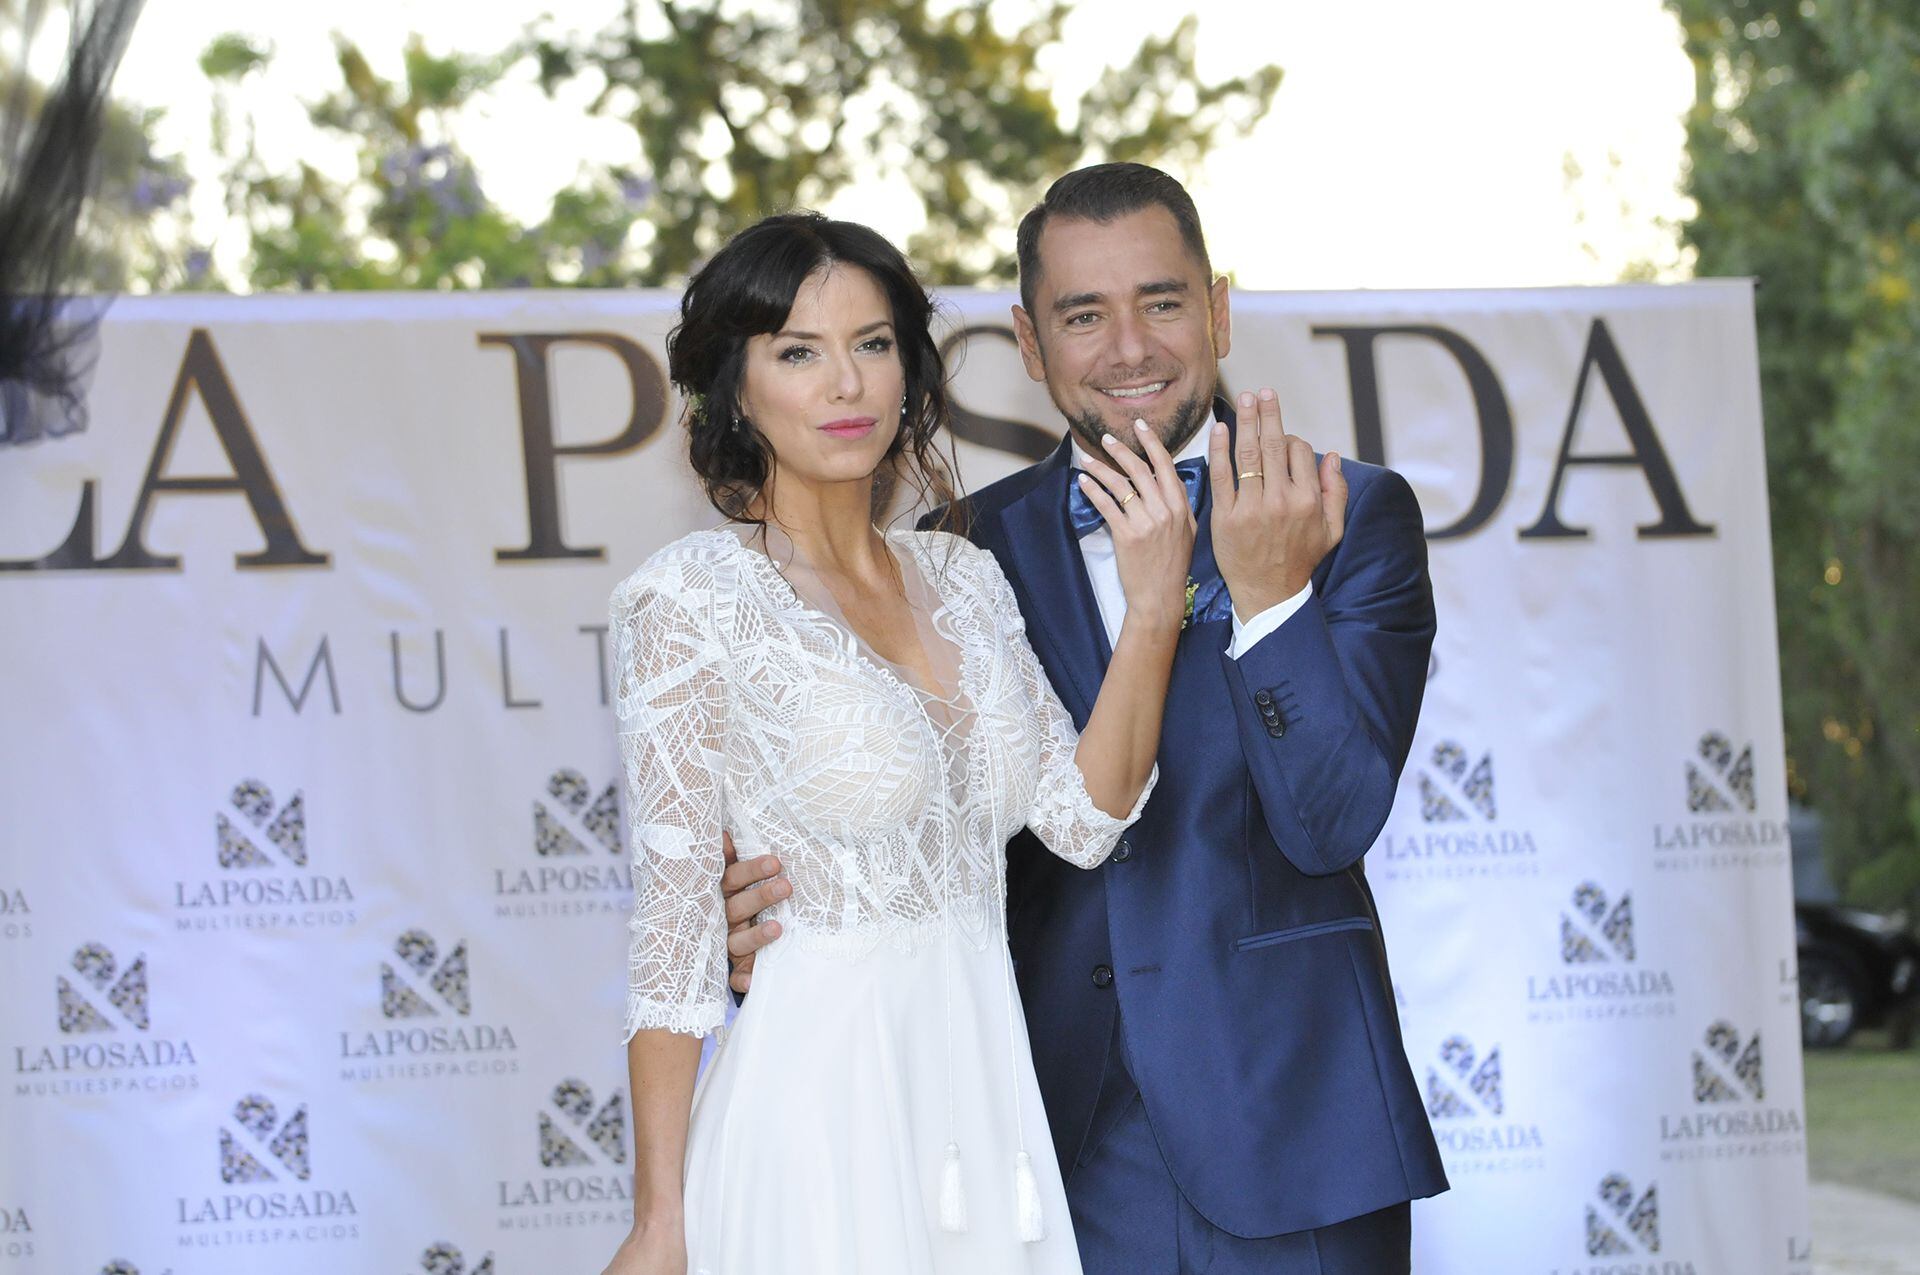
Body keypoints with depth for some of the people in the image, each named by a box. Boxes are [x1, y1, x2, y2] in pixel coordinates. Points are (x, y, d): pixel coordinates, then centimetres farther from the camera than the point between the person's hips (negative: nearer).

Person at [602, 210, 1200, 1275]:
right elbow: (672, 923, -10)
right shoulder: (693, 597, -8)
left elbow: (1083, 820, 4)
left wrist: (1153, 609, -8)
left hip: (988, 1096, 6)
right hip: (820, 1106, -6)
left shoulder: (961, 577, 10)